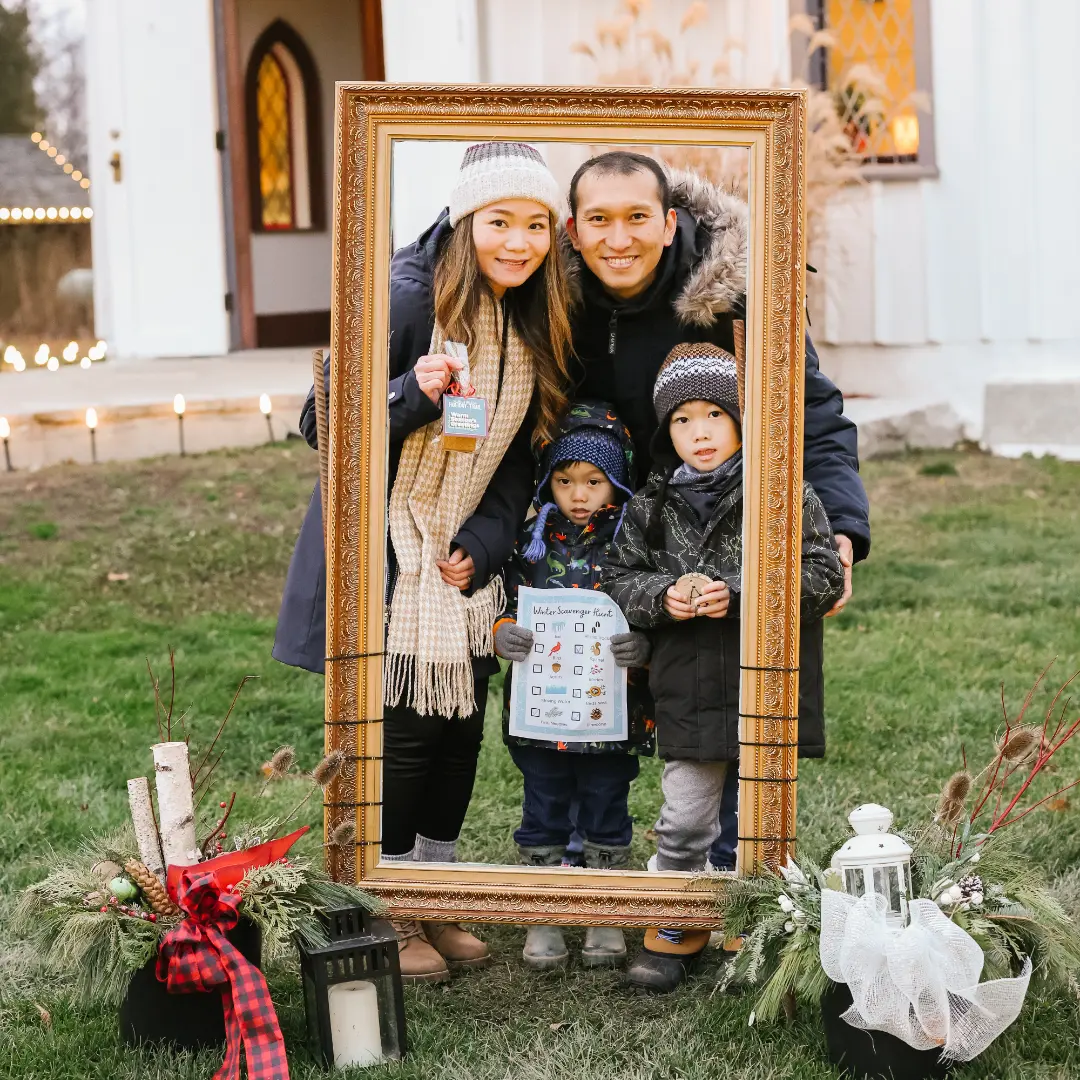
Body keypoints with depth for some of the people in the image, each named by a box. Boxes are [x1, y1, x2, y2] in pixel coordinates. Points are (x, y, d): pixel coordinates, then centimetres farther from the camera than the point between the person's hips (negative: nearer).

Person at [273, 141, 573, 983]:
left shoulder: (537, 325, 4)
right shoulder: (408, 299, -17)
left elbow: (520, 454, 11)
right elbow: (322, 422, -15)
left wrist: (487, 541, -2)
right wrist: (414, 393, -31)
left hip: (467, 557, 7)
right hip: (387, 557, -6)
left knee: (462, 726, 9)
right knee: (402, 728, -5)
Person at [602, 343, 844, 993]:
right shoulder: (652, 506, 6)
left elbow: (825, 576, -9)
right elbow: (619, 578, 11)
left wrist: (737, 594, -17)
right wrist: (663, 596, -10)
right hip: (690, 690, 2)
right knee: (684, 822, 6)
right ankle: (676, 930, 24)